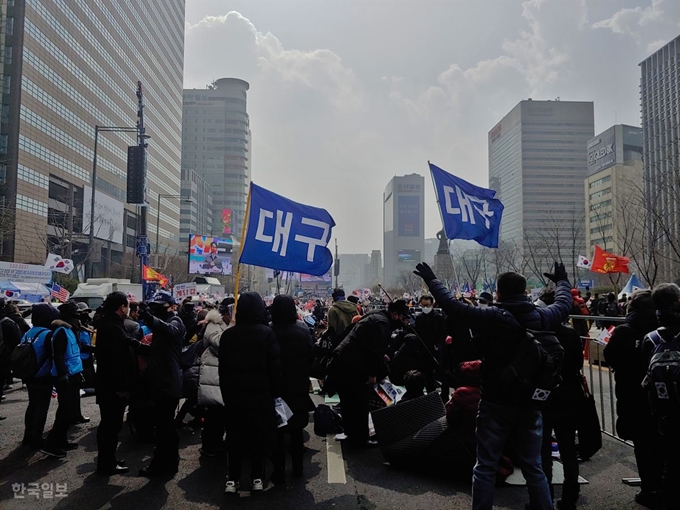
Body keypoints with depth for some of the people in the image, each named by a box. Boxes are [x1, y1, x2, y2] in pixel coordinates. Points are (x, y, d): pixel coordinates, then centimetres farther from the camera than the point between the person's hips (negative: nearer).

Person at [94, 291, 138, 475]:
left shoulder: (108, 324, 11)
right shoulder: (113, 328, -23)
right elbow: (117, 360, -26)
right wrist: (123, 387, -23)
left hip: (108, 384, 11)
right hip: (113, 386, -11)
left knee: (109, 423, 19)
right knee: (112, 425, 1)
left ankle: (107, 460, 31)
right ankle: (107, 464, 12)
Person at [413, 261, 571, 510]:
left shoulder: (492, 317, -16)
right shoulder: (541, 317, -2)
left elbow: (452, 305, -15)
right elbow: (564, 304, 19)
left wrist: (431, 279, -2)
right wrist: (562, 281, 38)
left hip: (496, 403, -4)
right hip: (530, 403, 4)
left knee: (485, 467, 6)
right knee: (533, 466, 16)